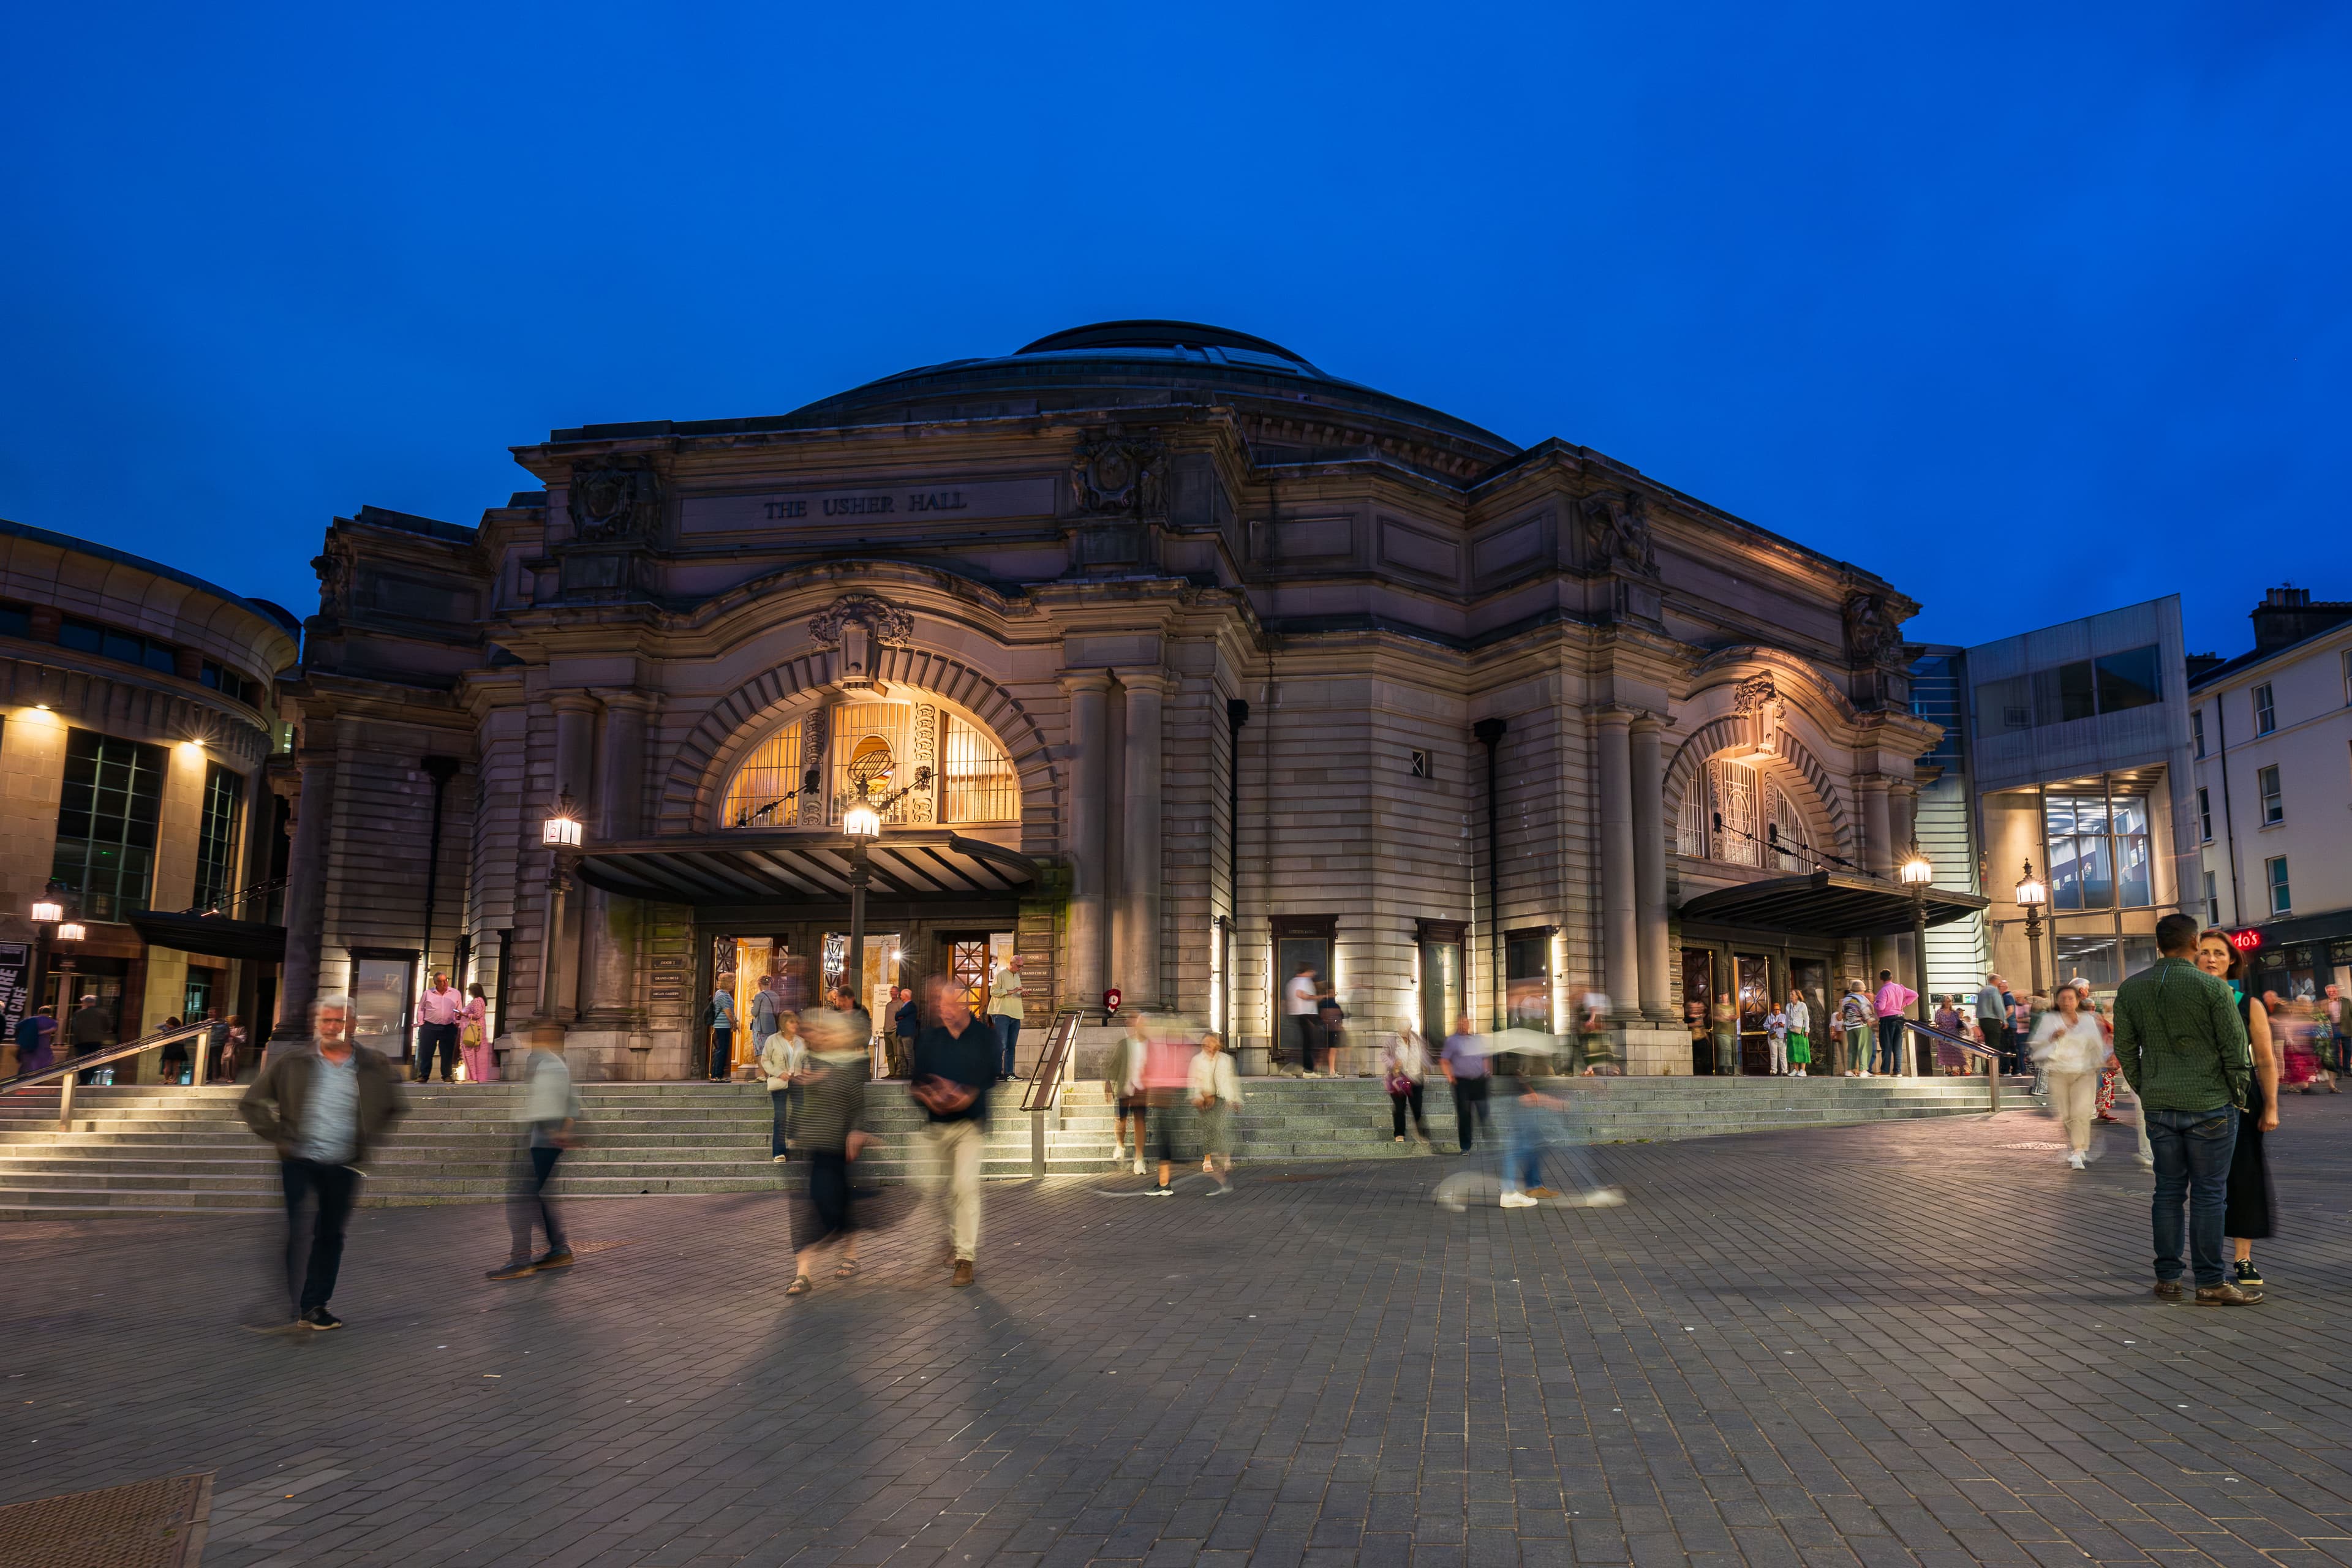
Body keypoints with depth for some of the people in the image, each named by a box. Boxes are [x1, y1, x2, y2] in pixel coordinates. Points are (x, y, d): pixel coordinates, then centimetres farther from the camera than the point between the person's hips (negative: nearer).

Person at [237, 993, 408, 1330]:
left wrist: (372, 1141, 1)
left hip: (343, 1167, 2)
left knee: (330, 1236, 10)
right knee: (297, 1234, -7)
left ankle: (315, 1306, 21)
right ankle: (291, 1308, -1)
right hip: (299, 1163, -2)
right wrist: (276, 1137, -2)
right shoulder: (293, 1062, -1)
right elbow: (252, 1103, 6)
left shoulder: (374, 1066, 1)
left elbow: (398, 1110, 11)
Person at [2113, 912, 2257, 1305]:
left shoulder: (2131, 989, 3)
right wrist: (2239, 1096, 6)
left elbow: (2124, 1048, 8)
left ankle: (2167, 1279, 14)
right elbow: (2235, 1048, -7)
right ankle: (2210, 1284, 6)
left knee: (2168, 1190, 10)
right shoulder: (2212, 987, -10)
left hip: (2158, 1107, 4)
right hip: (2209, 1106, -4)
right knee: (2209, 1193, 2)